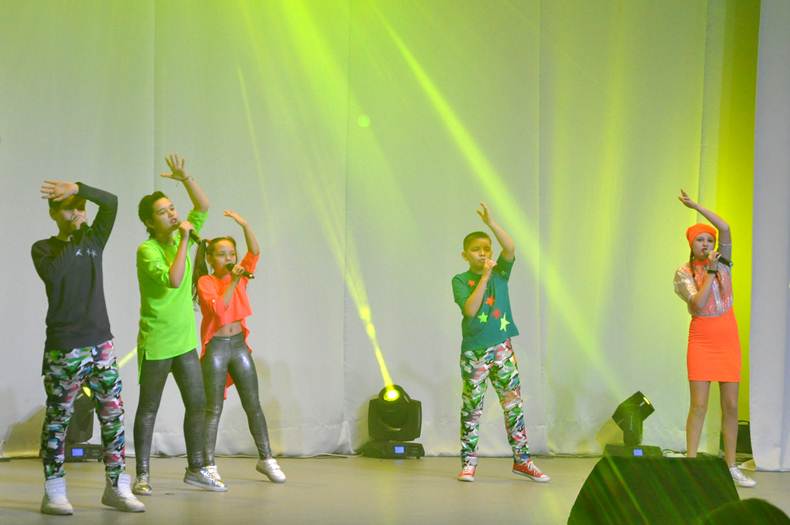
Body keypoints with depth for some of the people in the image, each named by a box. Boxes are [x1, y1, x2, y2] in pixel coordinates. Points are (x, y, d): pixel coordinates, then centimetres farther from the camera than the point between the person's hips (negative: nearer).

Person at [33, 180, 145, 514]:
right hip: (64, 348, -4)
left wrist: (78, 188, -15)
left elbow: (111, 202, -3)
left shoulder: (94, 239, 11)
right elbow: (52, 275, -20)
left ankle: (116, 487, 9)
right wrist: (70, 237, -16)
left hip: (101, 343, 4)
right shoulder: (43, 248, 1)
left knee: (113, 415, 3)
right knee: (58, 419, 0)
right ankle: (53, 492, 4)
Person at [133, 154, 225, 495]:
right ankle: (143, 475, 9)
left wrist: (185, 178, -9)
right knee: (148, 409, 3)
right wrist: (184, 240, -24)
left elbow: (203, 206, 6)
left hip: (185, 341, 7)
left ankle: (195, 469, 19)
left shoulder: (180, 236, 4)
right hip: (156, 343, -7)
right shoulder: (147, 250, -16)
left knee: (197, 405, 9)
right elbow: (173, 280, -30)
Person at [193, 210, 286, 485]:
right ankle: (209, 465, 1)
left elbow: (255, 252, -5)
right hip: (216, 347, -5)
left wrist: (245, 225, -16)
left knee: (253, 405, 7)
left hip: (239, 345, 5)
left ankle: (266, 459, 14)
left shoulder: (241, 275, 9)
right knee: (213, 408, -2)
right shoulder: (206, 282, -5)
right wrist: (233, 282, -22)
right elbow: (218, 308, -20)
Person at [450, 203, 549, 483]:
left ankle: (521, 460, 11)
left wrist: (491, 223, -24)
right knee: (472, 407, 3)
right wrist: (485, 277, -20)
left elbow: (511, 248, -14)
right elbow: (470, 309, -18)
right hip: (474, 351, -2)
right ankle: (468, 462, 10)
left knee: (514, 404, 3)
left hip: (502, 348, 2)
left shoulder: (500, 271, 4)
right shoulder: (461, 280, -3)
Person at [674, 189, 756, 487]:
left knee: (730, 405, 3)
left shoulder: (723, 262, 6)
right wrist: (710, 271, -17)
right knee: (699, 405, -7)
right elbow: (698, 305, -16)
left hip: (728, 340, 3)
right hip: (701, 340, -3)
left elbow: (725, 228, -8)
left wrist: (695, 206, -7)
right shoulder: (684, 273, -1)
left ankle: (731, 466, 9)